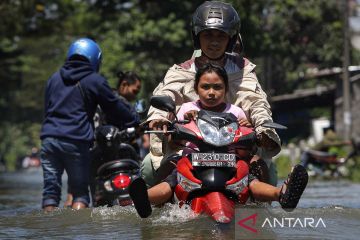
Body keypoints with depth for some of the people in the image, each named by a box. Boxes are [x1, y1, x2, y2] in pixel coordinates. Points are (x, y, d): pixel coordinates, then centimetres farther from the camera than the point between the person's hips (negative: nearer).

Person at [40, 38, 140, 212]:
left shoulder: (54, 79, 19)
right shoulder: (95, 81, 3)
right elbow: (115, 108, 9)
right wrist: (135, 121, 24)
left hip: (49, 137, 4)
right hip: (76, 141, -4)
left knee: (51, 189, 5)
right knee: (80, 191, 3)